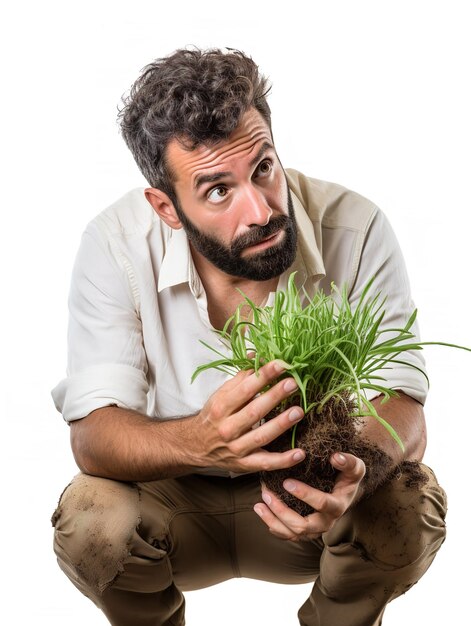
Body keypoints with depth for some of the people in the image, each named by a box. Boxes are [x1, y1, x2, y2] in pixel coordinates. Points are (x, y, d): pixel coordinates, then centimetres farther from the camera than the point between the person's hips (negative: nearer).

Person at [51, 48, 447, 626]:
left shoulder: (355, 228, -21)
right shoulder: (116, 245, -21)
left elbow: (400, 405, -21)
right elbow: (92, 434, -25)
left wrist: (354, 470, -46)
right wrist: (198, 441, -48)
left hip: (311, 494, 0)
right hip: (173, 496, 0)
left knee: (410, 505, -28)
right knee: (89, 521, -29)